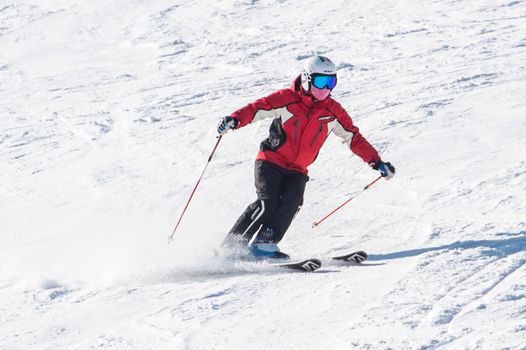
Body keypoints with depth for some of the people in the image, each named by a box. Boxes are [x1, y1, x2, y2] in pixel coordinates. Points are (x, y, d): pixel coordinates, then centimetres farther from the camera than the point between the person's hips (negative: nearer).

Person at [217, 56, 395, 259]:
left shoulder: (332, 111, 2)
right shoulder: (287, 99, -10)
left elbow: (354, 138, 8)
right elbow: (257, 108, -13)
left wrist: (377, 163, 4)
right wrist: (234, 120, -32)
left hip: (297, 170, 4)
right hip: (271, 162, -4)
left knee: (292, 202, -23)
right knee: (267, 203, -20)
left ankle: (265, 244, -21)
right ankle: (232, 245, -13)